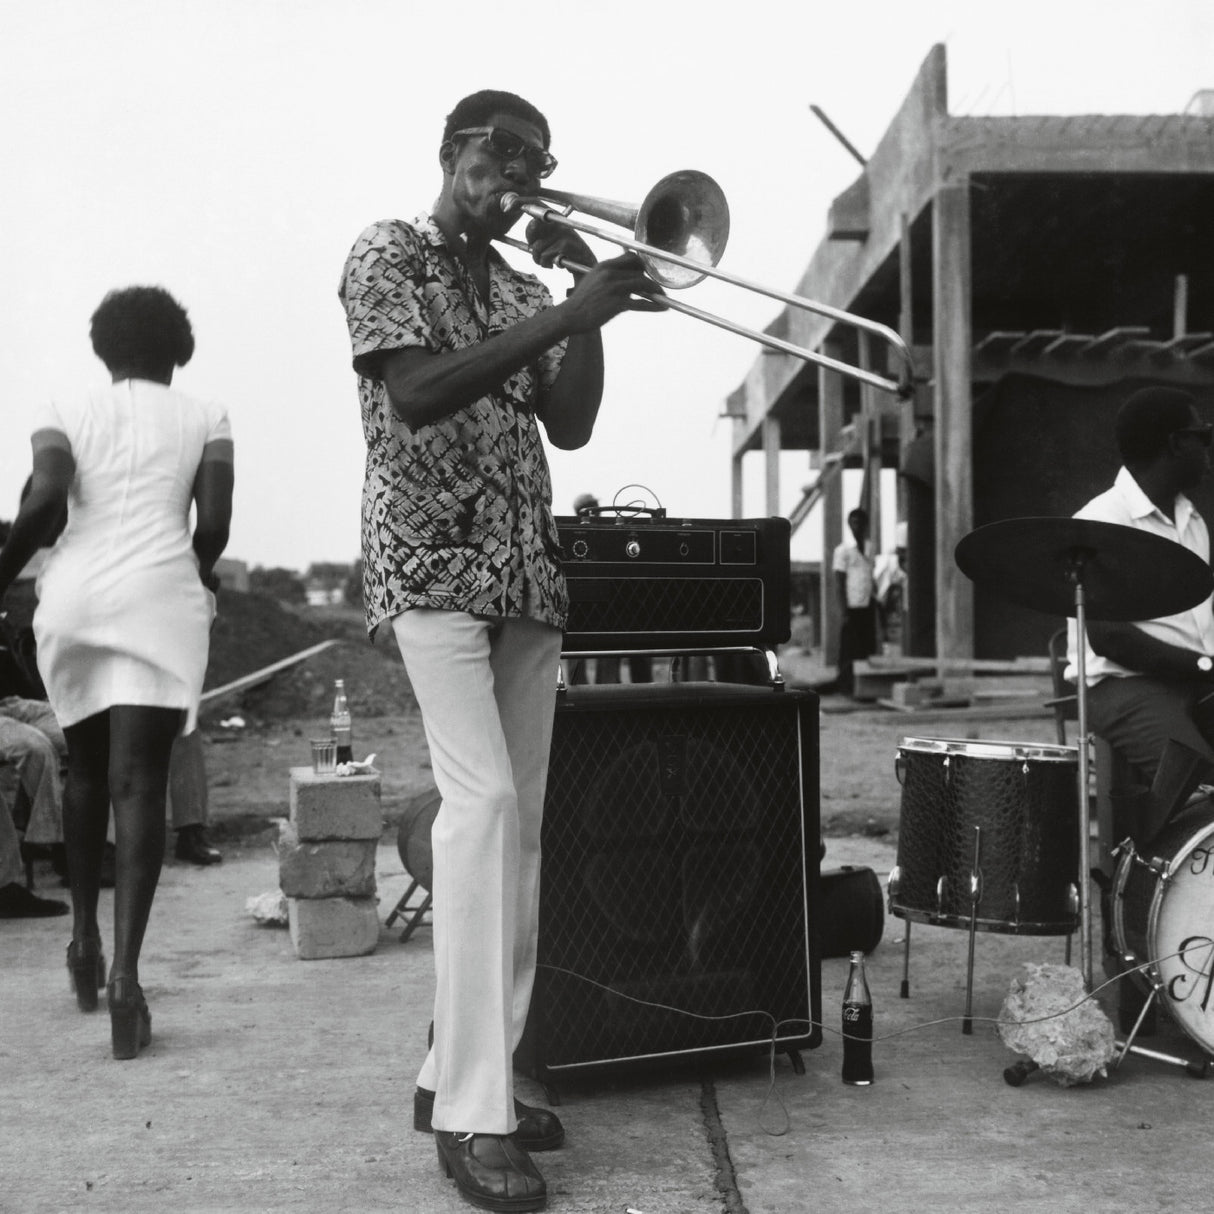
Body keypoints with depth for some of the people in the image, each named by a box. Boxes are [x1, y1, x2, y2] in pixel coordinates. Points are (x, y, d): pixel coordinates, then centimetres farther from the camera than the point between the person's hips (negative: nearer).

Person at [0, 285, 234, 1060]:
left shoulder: (67, 413, 12)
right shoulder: (204, 419, 12)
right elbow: (215, 523, 0)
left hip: (74, 599, 2)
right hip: (158, 599, -2)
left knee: (86, 771, 21)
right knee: (139, 783, -8)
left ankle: (85, 935, 25)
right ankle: (126, 971, -21)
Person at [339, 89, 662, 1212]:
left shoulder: (522, 290, 19)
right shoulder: (388, 255, 1)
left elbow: (570, 426, 10)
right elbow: (414, 393, -17)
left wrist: (585, 301, -1)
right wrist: (570, 311, -19)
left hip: (528, 572, 7)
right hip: (430, 562, -7)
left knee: (519, 824, 4)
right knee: (482, 799, -20)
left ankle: (463, 1072, 13)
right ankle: (473, 1117, -18)